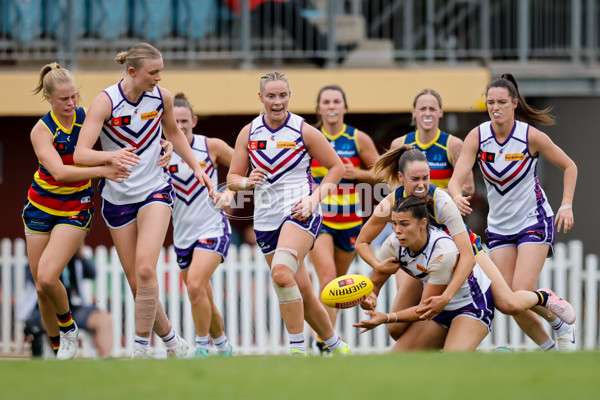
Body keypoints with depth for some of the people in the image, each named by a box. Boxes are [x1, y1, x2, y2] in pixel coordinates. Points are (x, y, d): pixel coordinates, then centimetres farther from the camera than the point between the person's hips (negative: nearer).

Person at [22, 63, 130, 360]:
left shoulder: (87, 118, -9)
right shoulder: (41, 131, -14)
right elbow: (59, 171, -28)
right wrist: (101, 170, -41)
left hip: (76, 209, -1)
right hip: (41, 207, 1)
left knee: (47, 277, -20)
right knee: (41, 289, 3)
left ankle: (68, 326, 7)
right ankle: (58, 349, 22)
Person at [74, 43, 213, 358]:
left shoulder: (161, 97, -4)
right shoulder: (106, 101, -16)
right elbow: (80, 154, -24)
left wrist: (196, 167, 16)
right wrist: (112, 156, -42)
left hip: (155, 189, 1)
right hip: (117, 197, -1)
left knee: (145, 269, -21)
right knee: (136, 283, 0)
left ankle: (141, 348, -15)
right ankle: (172, 341, 19)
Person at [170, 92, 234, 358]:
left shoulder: (211, 146, -6)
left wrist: (229, 192, -9)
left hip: (213, 229, -4)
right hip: (183, 234, 4)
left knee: (195, 285, -24)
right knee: (203, 300, 11)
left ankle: (202, 346, -11)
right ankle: (223, 348, 31)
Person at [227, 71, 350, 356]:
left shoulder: (303, 131, -4)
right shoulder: (248, 133, 6)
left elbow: (337, 167, 3)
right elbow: (232, 178, 9)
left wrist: (315, 197, -9)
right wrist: (247, 181, -14)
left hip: (300, 212, -5)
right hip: (266, 218, 5)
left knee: (281, 273, -28)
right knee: (301, 291, 6)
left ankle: (298, 348, -22)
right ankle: (335, 346, 24)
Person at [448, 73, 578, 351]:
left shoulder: (531, 136, -14)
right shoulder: (477, 136, -9)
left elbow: (569, 166, 0)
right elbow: (456, 179, -17)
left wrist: (566, 206, -11)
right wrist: (458, 198, -40)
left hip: (534, 222, -4)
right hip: (498, 227, 4)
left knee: (522, 294, -17)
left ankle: (562, 325, 12)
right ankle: (548, 348, 17)